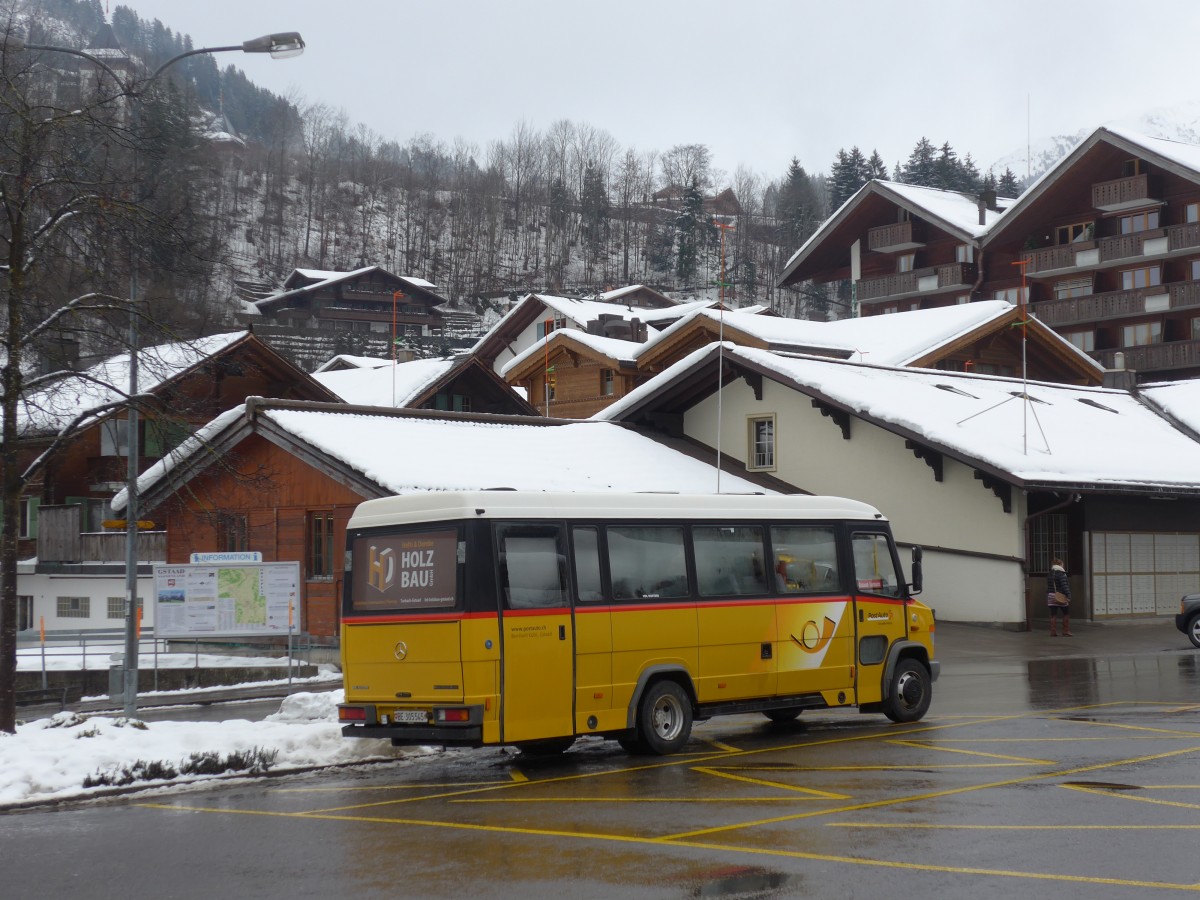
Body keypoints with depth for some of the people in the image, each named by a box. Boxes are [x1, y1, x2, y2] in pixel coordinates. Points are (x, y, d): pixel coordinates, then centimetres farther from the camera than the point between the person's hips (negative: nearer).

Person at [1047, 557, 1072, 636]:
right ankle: (1066, 631, 4)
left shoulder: (1049, 575, 11)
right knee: (1066, 614, 6)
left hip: (1051, 597, 6)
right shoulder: (1061, 574, -10)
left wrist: (1047, 597, 19)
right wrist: (1068, 594, -18)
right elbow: (1064, 585, -17)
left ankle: (1053, 632, 2)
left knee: (1053, 615, 6)